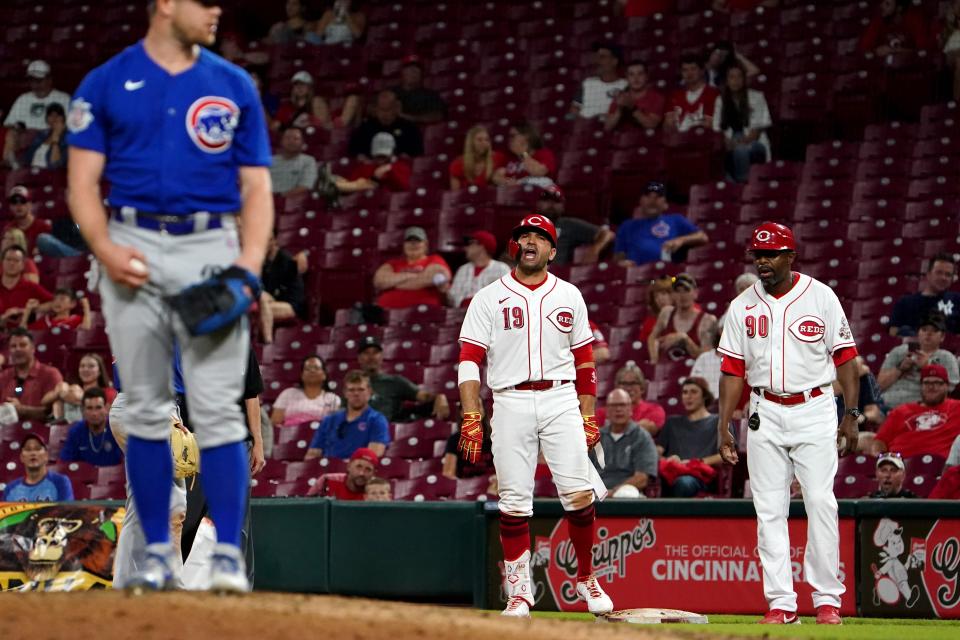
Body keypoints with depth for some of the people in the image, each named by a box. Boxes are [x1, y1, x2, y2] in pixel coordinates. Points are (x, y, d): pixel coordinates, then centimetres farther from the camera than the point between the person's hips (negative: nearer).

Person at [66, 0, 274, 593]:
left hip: (212, 250, 0)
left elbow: (256, 187, 8)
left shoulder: (235, 86, 9)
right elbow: (83, 181, 3)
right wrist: (104, 249, -14)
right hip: (134, 249, 0)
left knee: (218, 407, -8)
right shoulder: (105, 84, 5)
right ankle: (158, 552, 12)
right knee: (146, 409, 4)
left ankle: (228, 554, -7)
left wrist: (249, 264, -8)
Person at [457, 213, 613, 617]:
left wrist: (589, 417, 8)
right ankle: (519, 589, 7)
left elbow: (584, 361, 16)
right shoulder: (489, 298, 6)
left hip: (561, 401, 1)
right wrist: (471, 418, -10)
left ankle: (586, 578, 7)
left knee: (579, 494, -9)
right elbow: (469, 360, 1)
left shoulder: (568, 296, 13)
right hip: (511, 403, -1)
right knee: (514, 502, -2)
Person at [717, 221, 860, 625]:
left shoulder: (820, 297, -1)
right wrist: (724, 426, 1)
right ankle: (781, 602, 3)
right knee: (769, 509, 0)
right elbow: (733, 371, 8)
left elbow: (845, 357, 0)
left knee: (821, 502, -8)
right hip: (765, 414, 3)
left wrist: (851, 415, -6)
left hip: (814, 410, -3)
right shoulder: (742, 307, 6)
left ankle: (827, 599, -1)